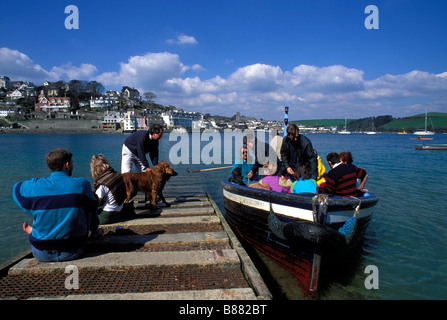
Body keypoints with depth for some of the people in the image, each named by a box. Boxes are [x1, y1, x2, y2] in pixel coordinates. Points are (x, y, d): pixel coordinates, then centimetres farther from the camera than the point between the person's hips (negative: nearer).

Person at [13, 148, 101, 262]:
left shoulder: (34, 186, -9)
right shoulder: (82, 184, -13)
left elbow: (16, 188, 16)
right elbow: (92, 214, -1)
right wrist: (94, 230, 21)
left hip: (41, 254, 2)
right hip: (72, 252, -1)